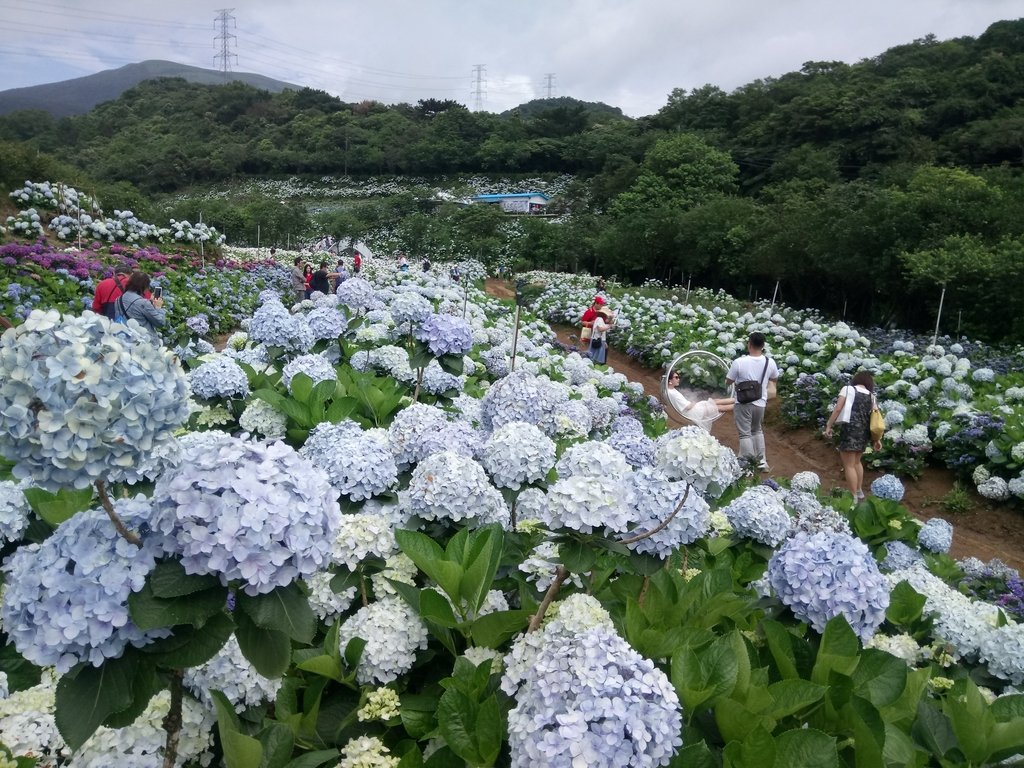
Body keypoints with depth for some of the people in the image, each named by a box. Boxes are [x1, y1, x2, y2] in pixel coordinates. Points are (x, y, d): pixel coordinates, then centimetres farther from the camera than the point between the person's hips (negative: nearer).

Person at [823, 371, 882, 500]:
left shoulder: (847, 389, 1)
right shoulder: (871, 396, 14)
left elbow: (838, 409, -9)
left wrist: (828, 426, -6)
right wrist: (877, 439, 14)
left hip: (850, 429, -6)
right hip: (864, 431, 6)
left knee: (849, 465, 0)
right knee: (856, 461, 25)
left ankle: (853, 497, 1)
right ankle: (859, 491, 35)